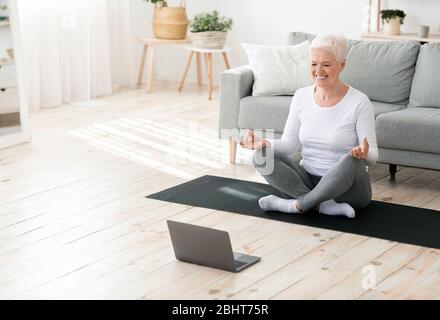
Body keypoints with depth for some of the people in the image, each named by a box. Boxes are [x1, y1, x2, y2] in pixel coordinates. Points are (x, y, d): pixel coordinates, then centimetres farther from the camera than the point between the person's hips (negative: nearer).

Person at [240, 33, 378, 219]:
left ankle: (298, 204, -19)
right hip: (308, 179, 4)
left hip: (347, 186, -4)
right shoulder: (301, 96, 1)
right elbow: (290, 144, 2)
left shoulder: (359, 102, -13)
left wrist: (363, 153, -38)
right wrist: (266, 144, -19)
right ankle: (324, 205, -23)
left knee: (350, 161, -37)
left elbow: (373, 156, -14)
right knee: (262, 156, -17)